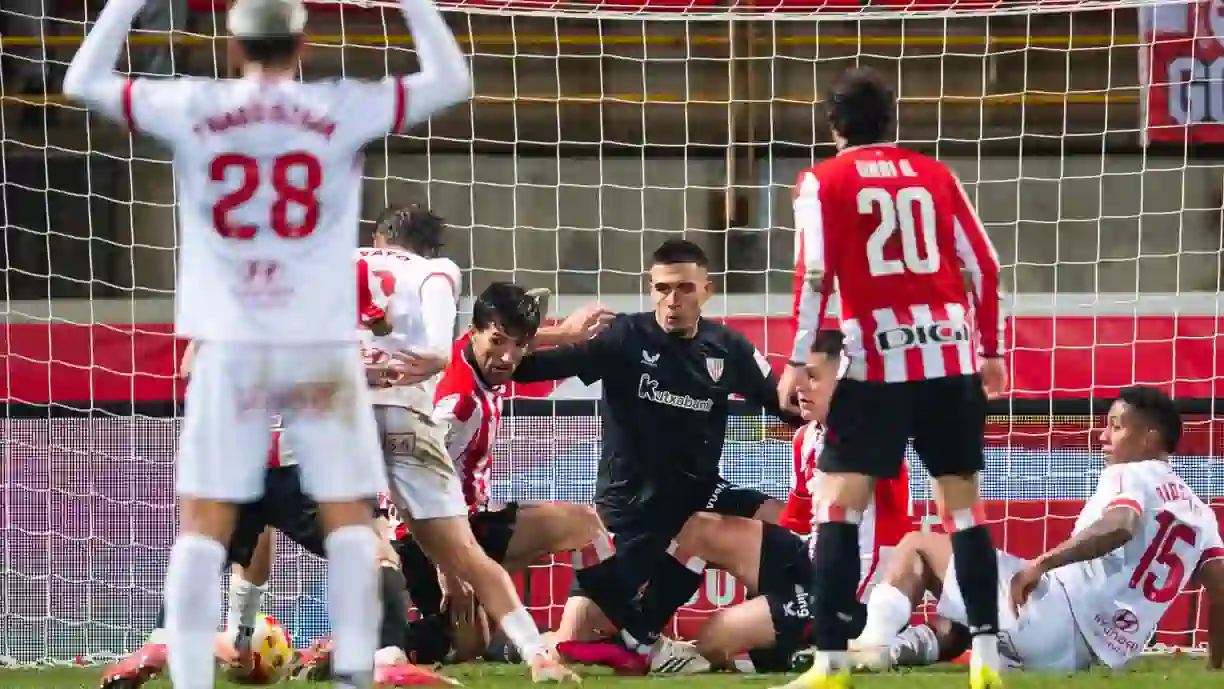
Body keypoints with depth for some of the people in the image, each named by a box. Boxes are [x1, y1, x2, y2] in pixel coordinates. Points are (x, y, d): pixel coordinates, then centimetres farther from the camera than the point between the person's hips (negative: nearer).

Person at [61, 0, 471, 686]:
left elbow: (83, 81, 13)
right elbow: (452, 80, 5)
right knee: (348, 517, 8)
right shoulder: (342, 111, -3)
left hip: (231, 349, 1)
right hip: (321, 347, -1)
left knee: (204, 527, 2)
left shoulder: (193, 110, 0)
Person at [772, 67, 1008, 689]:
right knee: (963, 503, 11)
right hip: (952, 359, 3)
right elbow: (982, 267, 12)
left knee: (838, 505, 0)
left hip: (879, 362, -3)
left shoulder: (823, 182, 3)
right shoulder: (934, 175, 13)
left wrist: (797, 362, -3)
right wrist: (992, 351, 20)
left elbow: (815, 277, -7)